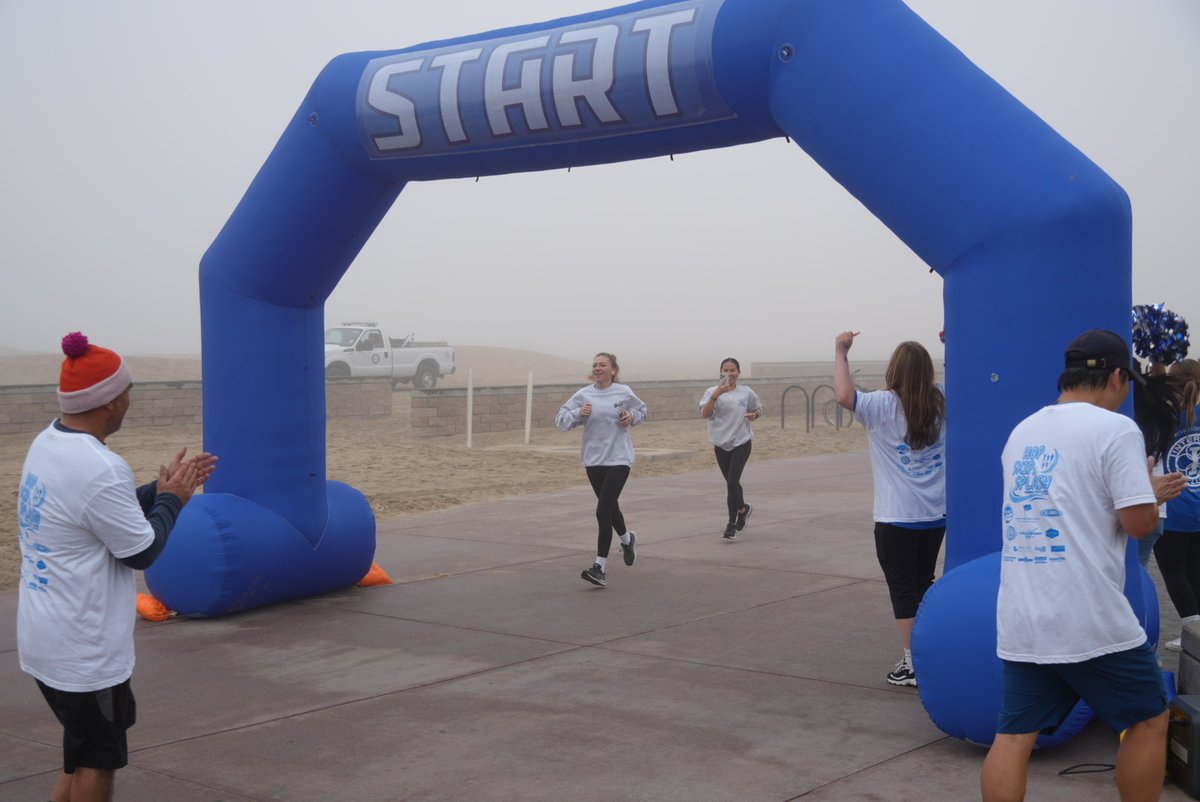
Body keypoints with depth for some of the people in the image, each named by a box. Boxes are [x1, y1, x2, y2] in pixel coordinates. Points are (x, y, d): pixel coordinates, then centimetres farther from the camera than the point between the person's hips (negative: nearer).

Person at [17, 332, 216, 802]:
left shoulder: (46, 444, 4)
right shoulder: (99, 470, -26)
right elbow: (142, 551, -16)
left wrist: (163, 489, 11)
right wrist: (170, 498, -2)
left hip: (44, 637, 9)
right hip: (85, 652, -9)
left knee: (85, 754, 23)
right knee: (97, 763, 7)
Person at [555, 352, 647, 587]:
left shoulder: (624, 393, -2)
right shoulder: (583, 395, -2)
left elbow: (641, 410, 18)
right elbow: (561, 420, -2)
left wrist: (632, 417, -3)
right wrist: (578, 413, -20)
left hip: (618, 459, -3)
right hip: (593, 460, 3)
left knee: (603, 511, -14)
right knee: (610, 506, 20)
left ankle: (600, 567, -12)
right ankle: (627, 539, 51)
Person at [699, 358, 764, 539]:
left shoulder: (746, 392, 0)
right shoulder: (712, 392, -5)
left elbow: (758, 408, 19)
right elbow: (704, 414, -21)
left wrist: (754, 415, -5)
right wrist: (716, 394, -32)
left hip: (741, 442, -2)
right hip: (721, 444, 2)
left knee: (732, 481, -14)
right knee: (731, 482, 16)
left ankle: (732, 524, -7)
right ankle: (743, 508, 45)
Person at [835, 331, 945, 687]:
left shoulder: (884, 406, -14)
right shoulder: (941, 401, 1)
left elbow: (844, 395, -30)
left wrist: (841, 353, -19)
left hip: (897, 520, -5)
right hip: (936, 517, 5)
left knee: (903, 590, 2)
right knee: (924, 587, 18)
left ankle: (912, 664, 3)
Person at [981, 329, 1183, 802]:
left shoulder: (1022, 432, 14)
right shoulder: (1116, 429, -7)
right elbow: (1139, 523, -12)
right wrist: (1151, 492, 9)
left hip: (1019, 621, 6)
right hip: (1091, 621, -6)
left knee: (1013, 738, 6)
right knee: (1149, 721, 14)